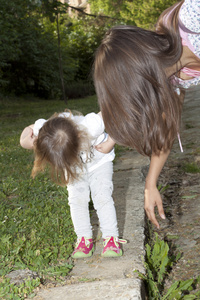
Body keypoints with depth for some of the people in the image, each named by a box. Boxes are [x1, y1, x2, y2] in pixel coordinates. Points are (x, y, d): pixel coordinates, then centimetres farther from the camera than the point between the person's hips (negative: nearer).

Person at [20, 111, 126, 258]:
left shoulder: (92, 126, -47)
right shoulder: (41, 129, -37)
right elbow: (30, 129, -12)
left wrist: (109, 143, -35)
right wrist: (26, 141, -35)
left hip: (99, 162, -3)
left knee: (103, 197, -13)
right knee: (76, 199, -7)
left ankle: (111, 238, -2)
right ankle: (84, 239, 6)